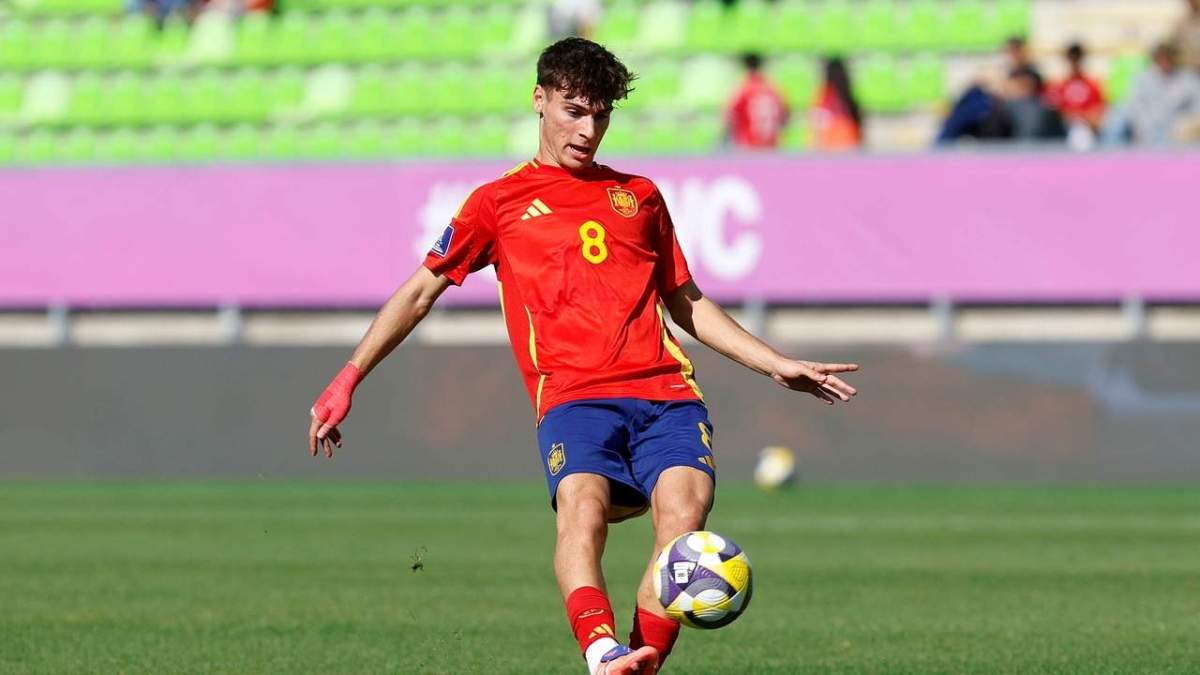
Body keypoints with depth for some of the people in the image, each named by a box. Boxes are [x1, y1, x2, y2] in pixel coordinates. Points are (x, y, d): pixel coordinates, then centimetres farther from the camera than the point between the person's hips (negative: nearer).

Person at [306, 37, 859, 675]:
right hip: (573, 394, -3)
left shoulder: (638, 195, 26)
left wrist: (777, 365, 26)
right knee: (581, 503, -33)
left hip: (665, 389, 3)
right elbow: (420, 291, 18)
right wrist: (348, 378, 8)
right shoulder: (499, 202, 18)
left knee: (684, 508, -27)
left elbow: (686, 304, 32)